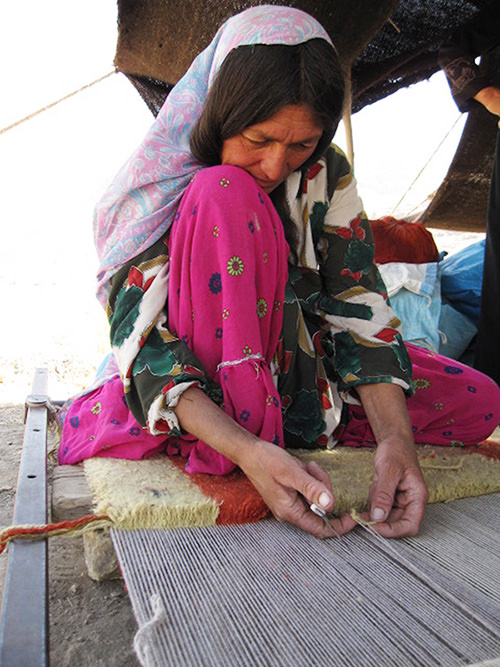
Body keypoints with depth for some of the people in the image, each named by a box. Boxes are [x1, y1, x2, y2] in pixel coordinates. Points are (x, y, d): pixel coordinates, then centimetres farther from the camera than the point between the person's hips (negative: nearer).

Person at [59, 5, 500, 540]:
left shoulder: (326, 175, -5)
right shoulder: (159, 180, -15)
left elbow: (359, 304, -13)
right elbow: (141, 337, -26)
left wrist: (395, 437, -29)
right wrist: (246, 451, -42)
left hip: (300, 367, 4)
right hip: (202, 384, -4)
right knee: (225, 194, -29)